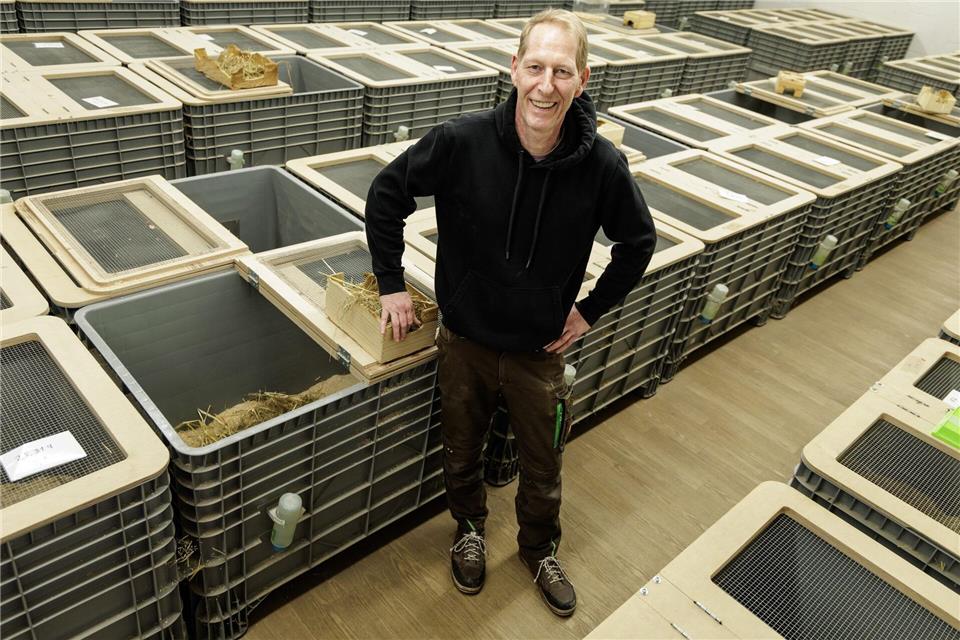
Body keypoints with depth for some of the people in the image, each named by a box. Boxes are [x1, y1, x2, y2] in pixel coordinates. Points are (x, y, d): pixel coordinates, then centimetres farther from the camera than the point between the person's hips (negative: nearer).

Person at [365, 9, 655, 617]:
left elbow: (639, 242, 0)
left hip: (540, 351, 1)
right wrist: (391, 283, -6)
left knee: (543, 466, 19)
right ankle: (471, 528, 54)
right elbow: (387, 194, -7)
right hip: (465, 342, 0)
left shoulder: (602, 166, -19)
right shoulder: (462, 141, -22)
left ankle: (540, 549, 50)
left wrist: (592, 309, -1)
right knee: (462, 453, 22)